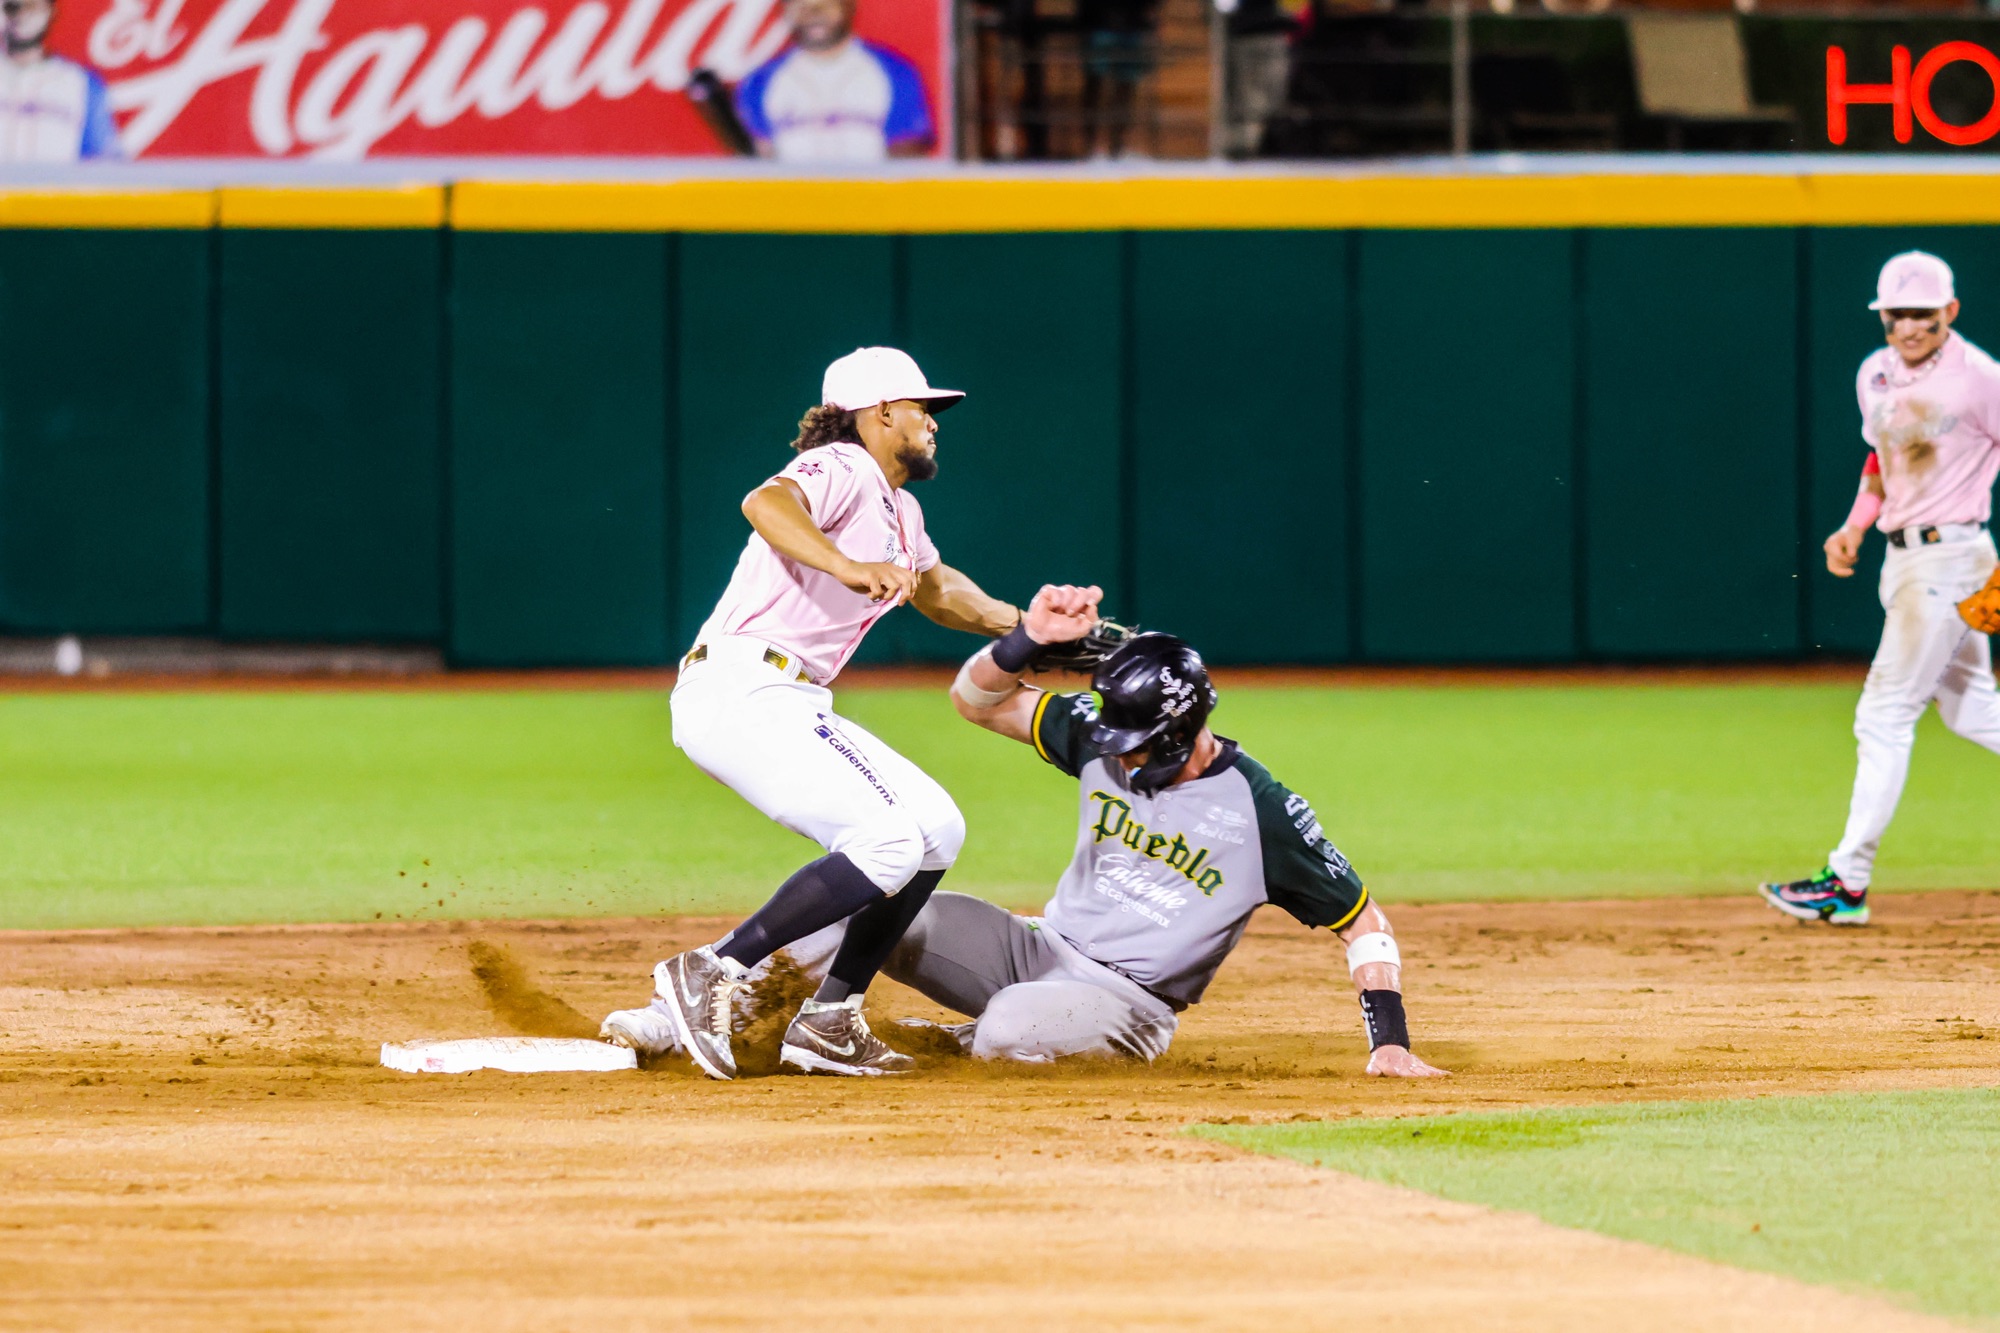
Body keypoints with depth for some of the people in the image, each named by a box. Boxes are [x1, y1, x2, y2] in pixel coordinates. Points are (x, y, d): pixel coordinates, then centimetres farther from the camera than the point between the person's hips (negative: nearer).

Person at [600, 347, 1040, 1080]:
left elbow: (935, 589, 42)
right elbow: (766, 503, -31)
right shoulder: (843, 470, -9)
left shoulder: (898, 510, 22)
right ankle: (713, 972, -17)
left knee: (935, 829, 7)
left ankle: (827, 1021, 7)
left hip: (795, 709, 10)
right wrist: (849, 566, -46)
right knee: (889, 841, -22)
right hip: (736, 694, -10)